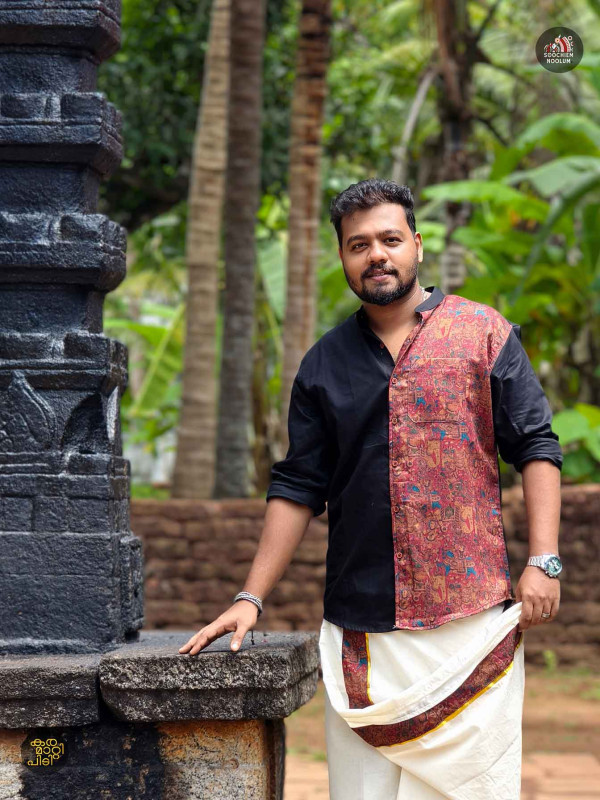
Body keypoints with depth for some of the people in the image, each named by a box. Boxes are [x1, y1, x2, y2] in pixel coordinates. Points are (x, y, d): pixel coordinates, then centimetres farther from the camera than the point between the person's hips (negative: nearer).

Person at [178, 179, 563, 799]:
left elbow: (535, 447, 4)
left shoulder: (484, 333, 5)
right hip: (361, 626, 2)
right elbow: (298, 488, 13)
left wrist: (543, 562, -6)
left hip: (473, 615, -2)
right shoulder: (324, 363, 13)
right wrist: (251, 598, 6)